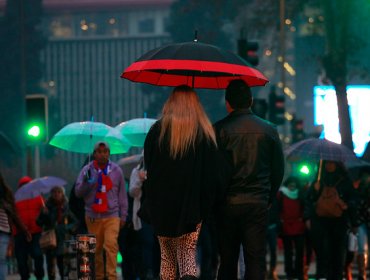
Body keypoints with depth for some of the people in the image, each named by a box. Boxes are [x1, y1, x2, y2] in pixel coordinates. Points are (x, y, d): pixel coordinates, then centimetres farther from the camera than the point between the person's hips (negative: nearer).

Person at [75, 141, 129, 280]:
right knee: (96, 249, 5)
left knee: (111, 245, -17)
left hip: (112, 216, -1)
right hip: (93, 216, 1)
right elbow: (78, 192, 1)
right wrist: (86, 183, -18)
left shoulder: (116, 170, 5)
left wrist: (123, 216, 8)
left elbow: (122, 194, 10)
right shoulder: (87, 170, 3)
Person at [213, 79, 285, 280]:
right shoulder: (269, 130, 2)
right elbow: (278, 170, 8)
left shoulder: (219, 130, -5)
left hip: (228, 204, -1)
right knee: (255, 260, 1)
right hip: (258, 205, 1)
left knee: (227, 262, 7)